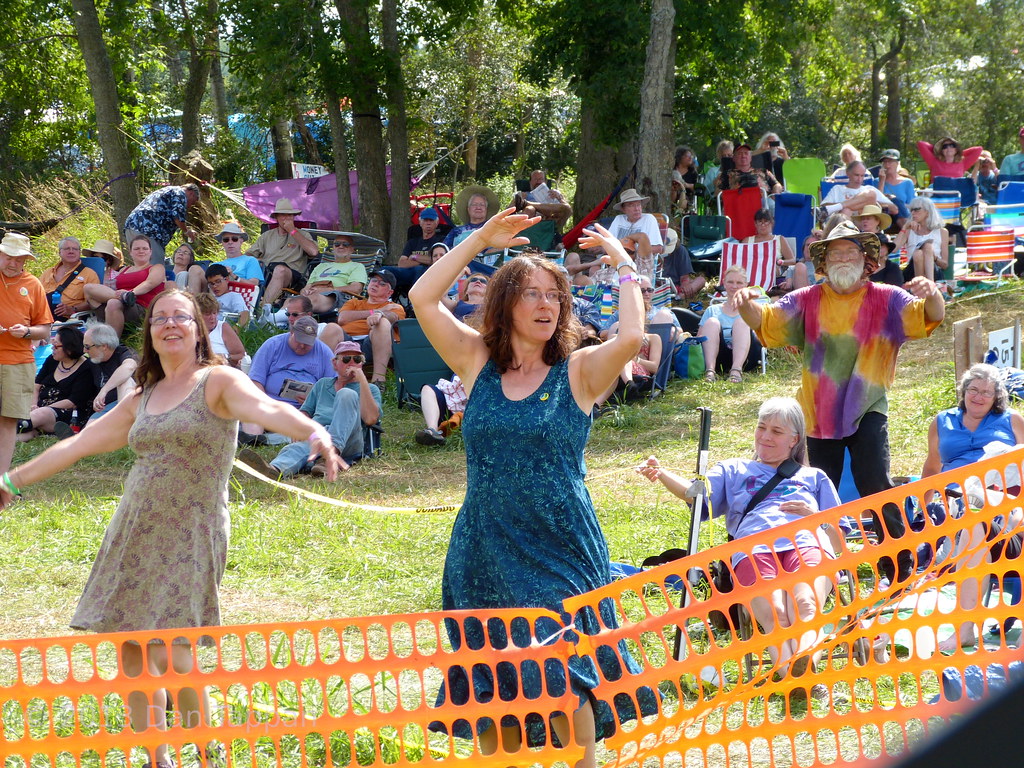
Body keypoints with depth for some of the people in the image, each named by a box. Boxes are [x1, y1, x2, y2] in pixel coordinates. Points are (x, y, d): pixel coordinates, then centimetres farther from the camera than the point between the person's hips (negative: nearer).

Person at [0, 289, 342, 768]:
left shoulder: (218, 382, -4)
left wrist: (314, 434, -44)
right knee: (132, 654, 4)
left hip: (190, 539, -6)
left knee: (175, 661, -12)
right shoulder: (141, 399, 14)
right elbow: (78, 444, 22)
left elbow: (267, 409, -23)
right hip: (134, 534, 6)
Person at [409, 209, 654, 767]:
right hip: (484, 549, 3)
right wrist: (479, 240, 1)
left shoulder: (577, 373, -1)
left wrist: (623, 266, -7)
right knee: (488, 686, 8)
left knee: (560, 676, -9)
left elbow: (631, 337, -19)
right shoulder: (478, 362, 6)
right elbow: (422, 299, 0)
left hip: (559, 551, -3)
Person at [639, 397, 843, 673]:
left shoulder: (814, 478, 37)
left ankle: (805, 660, -66)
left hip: (809, 544, 0)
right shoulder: (734, 471, 37)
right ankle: (790, 675, -62)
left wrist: (815, 515, 7)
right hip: (754, 547, 0)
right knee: (773, 613, -36)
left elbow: (839, 542, 28)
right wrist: (661, 474, -5)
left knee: (806, 605, -38)